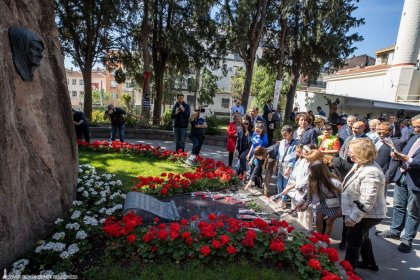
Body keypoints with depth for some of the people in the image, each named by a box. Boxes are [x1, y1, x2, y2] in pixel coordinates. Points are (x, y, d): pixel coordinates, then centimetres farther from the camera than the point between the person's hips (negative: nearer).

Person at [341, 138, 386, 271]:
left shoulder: (370, 173, -32)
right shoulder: (360, 164, 0)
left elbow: (366, 202, -33)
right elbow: (353, 189, 13)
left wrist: (353, 217, -25)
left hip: (367, 215, -10)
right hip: (360, 213, 10)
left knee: (354, 240, 6)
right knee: (362, 237, 26)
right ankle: (369, 263, 47)